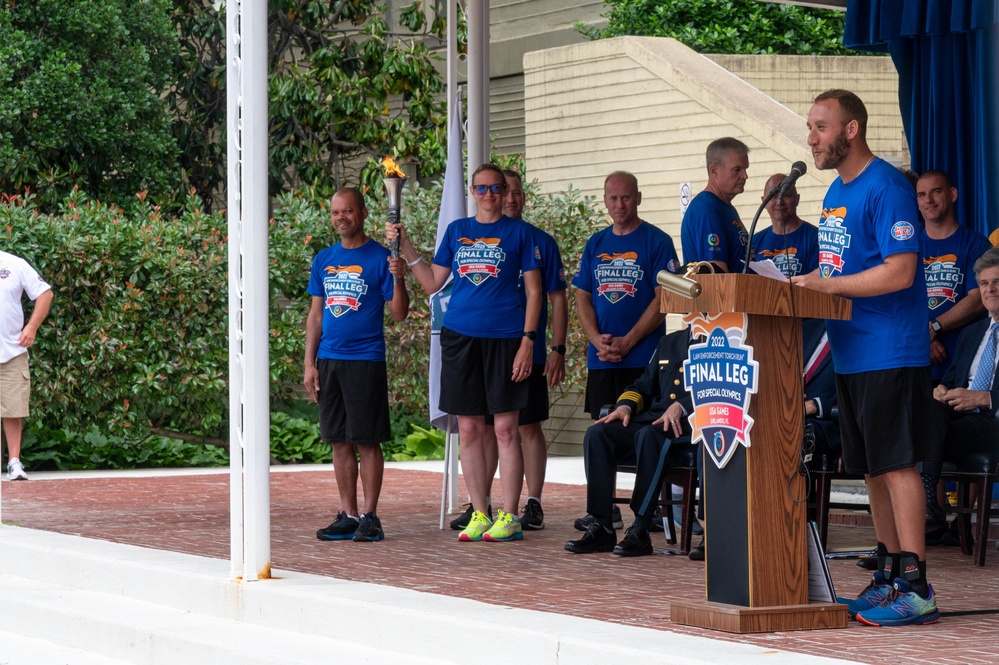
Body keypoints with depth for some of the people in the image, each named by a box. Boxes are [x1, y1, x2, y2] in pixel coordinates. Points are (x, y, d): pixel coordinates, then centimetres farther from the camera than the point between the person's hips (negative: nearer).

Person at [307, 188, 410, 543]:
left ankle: (370, 516, 2)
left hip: (366, 360, -5)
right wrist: (309, 363, 8)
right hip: (328, 360, 5)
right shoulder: (323, 260, 12)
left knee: (367, 441, -3)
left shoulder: (380, 258, -3)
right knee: (339, 441, 7)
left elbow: (399, 313, -6)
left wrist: (398, 279, -23)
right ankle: (347, 515, 12)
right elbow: (316, 315, 15)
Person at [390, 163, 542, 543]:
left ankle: (509, 516, 0)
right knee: (469, 429, 5)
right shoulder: (457, 231, 13)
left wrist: (528, 341, -8)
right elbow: (432, 284, 14)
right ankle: (479, 514, 12)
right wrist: (405, 247, 5)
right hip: (460, 336, 4)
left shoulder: (519, 233, 3)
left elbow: (533, 291, 1)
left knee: (505, 428, -4)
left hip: (504, 337, -4)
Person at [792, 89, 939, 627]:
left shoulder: (886, 189, -13)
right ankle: (888, 577, 19)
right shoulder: (835, 192, 16)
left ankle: (914, 588, -9)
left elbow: (899, 272, -21)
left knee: (897, 465, -10)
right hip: (851, 354, 9)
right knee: (874, 468, 12)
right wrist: (801, 282, 5)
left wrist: (825, 286, -21)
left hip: (890, 353, -9)